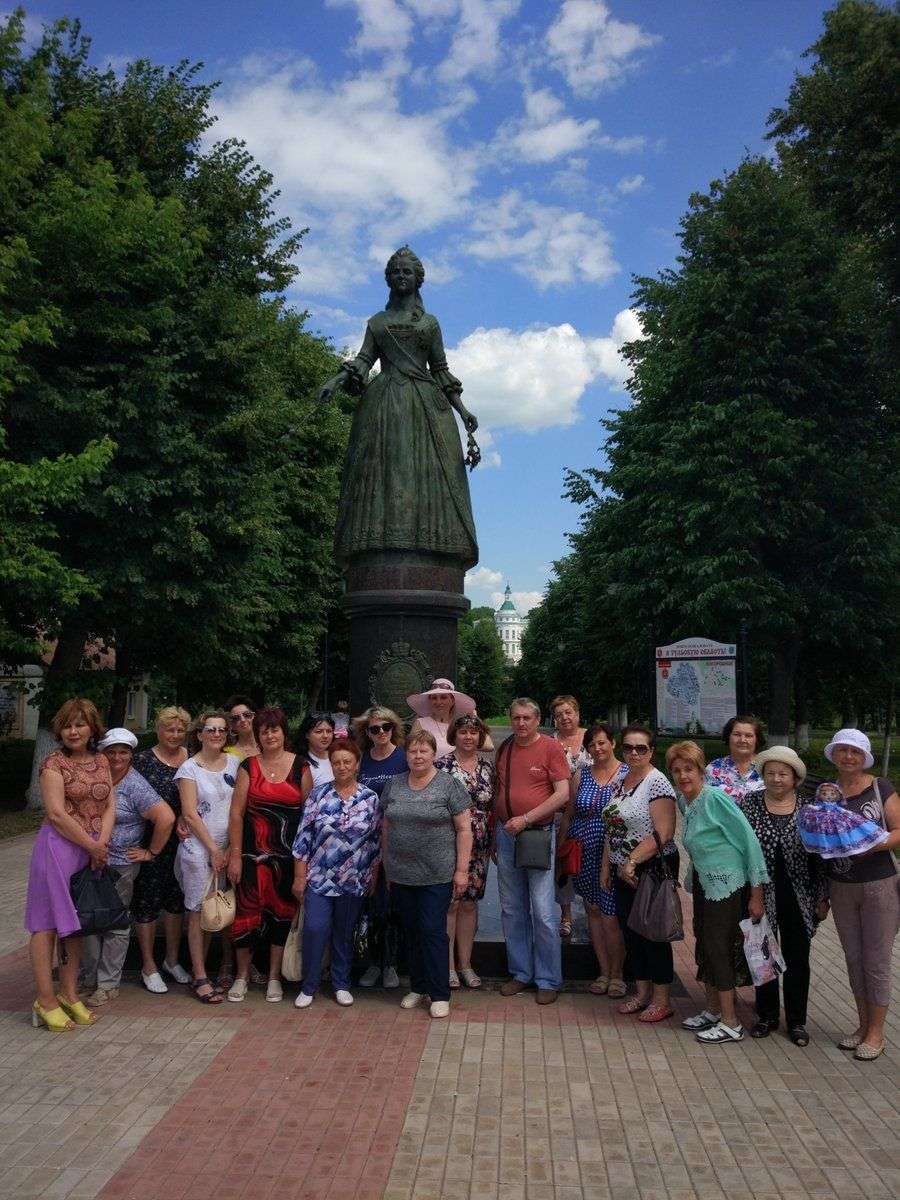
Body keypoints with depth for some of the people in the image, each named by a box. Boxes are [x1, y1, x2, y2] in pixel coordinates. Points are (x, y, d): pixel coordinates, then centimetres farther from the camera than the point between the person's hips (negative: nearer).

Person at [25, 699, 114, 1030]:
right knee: (47, 923, -1)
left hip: (91, 851, 6)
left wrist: (102, 843, -8)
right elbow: (56, 813, -14)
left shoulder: (101, 761, 11)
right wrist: (93, 846, -12)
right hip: (58, 846, -6)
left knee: (75, 922, 11)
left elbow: (109, 806, 7)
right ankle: (45, 999, 6)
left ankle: (69, 994, 19)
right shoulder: (54, 763, -6)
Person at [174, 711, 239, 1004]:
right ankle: (200, 977, 8)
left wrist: (232, 847, -1)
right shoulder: (189, 768, -4)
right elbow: (190, 814, -7)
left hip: (228, 848, 4)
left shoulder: (235, 763, 7)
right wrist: (214, 849, -8)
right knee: (199, 913, 0)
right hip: (199, 848, -4)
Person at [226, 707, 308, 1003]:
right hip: (254, 852, 0)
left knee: (282, 912, 7)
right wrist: (235, 855, -5)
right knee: (247, 910, 1)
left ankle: (274, 976, 23)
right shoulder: (249, 767, 2)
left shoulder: (301, 767, 1)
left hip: (289, 853, 0)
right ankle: (242, 975, 20)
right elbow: (236, 812, 0)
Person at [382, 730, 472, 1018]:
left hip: (437, 875, -4)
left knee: (433, 931, -2)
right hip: (401, 875, 4)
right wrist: (387, 865, 13)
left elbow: (464, 829, -6)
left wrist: (461, 869, -10)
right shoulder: (393, 786, 7)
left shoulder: (449, 785, -6)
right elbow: (386, 828, 14)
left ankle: (439, 995, 10)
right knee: (412, 932, 13)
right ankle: (418, 987, 27)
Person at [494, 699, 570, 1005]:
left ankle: (548, 980, 11)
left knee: (544, 913, -3)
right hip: (506, 834, 5)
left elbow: (562, 793, -12)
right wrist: (493, 834, 14)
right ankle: (520, 973, 25)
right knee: (512, 910, 12)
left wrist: (525, 819, -15)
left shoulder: (550, 747, -6)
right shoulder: (504, 748, 10)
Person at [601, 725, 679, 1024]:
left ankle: (661, 1000, 15)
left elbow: (663, 833, -22)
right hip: (624, 871, 8)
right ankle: (642, 993, 28)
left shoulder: (657, 783, -15)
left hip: (652, 869, -8)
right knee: (630, 932, 14)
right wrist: (606, 866, 13)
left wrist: (632, 860, -21)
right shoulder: (618, 782, 9)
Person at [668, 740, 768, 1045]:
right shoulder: (687, 803, 3)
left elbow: (750, 841, -19)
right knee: (704, 947, 15)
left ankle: (731, 1024, 12)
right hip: (703, 884, 8)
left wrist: (756, 893, -17)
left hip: (728, 886, -8)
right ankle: (713, 1011, 31)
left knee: (719, 948, -1)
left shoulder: (715, 798, -21)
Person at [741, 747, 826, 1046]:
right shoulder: (749, 803, -4)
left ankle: (796, 1021, 25)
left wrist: (821, 898, 1)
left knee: (797, 960, 10)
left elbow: (820, 857, 2)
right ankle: (767, 1016, 29)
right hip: (760, 896, 0)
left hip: (797, 898, 0)